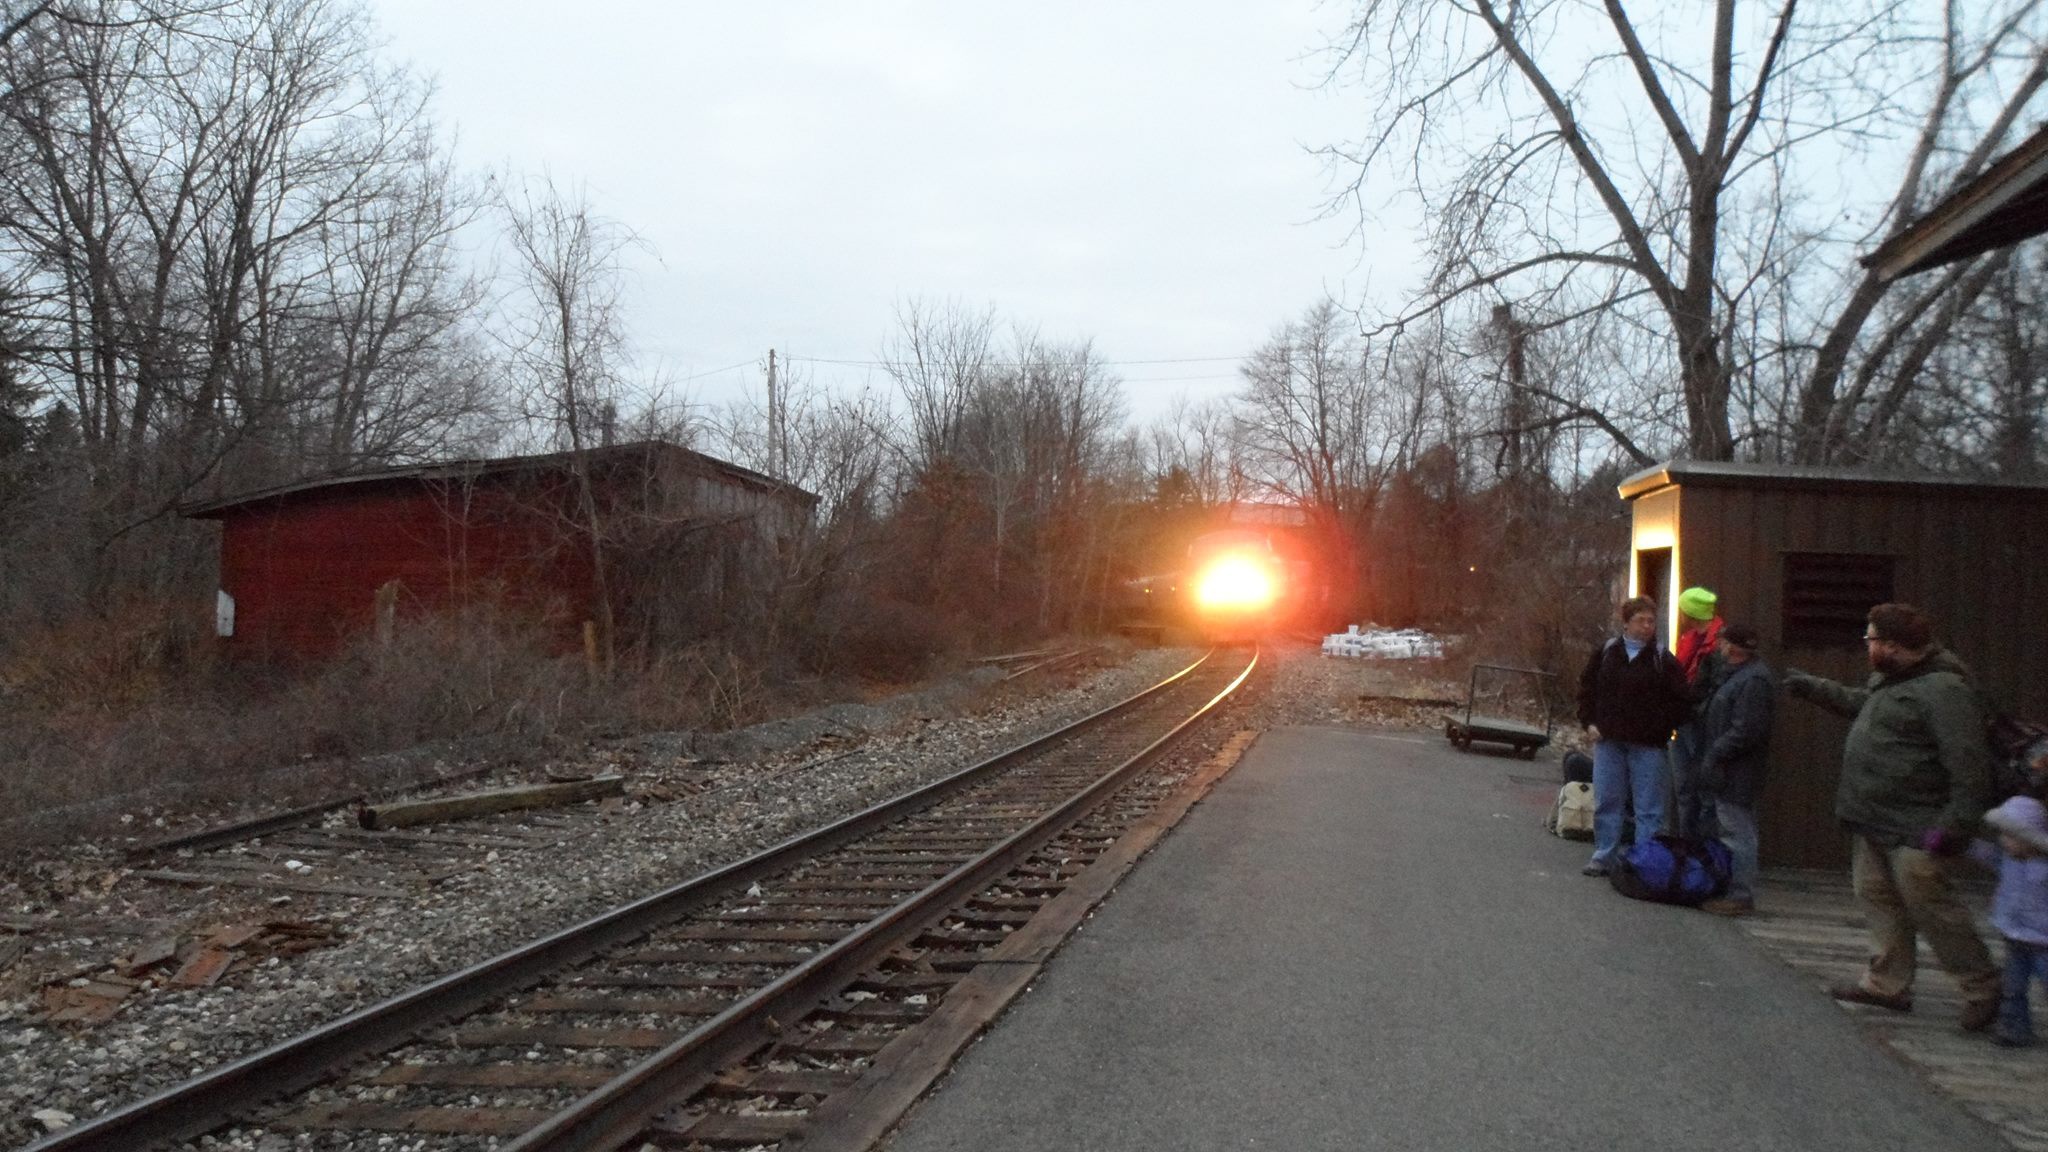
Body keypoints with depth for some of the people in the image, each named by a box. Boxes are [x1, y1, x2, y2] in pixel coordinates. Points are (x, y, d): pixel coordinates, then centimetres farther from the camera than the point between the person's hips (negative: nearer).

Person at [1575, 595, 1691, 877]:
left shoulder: (1663, 659, -2)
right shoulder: (1605, 653, 6)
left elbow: (1680, 702, -3)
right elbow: (1586, 688, 14)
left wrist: (1658, 727, -11)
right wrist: (1590, 722, 4)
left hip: (1648, 745, -3)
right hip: (1608, 740, 3)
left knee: (1648, 808, 1)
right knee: (1606, 802, 10)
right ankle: (1603, 856, 20)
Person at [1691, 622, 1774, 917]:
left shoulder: (1754, 680, -19)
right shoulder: (1737, 673, 15)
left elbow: (1745, 731, -24)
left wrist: (1713, 756, -18)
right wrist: (1708, 758, 17)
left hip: (1734, 776, -11)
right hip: (1723, 773, 11)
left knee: (1737, 832, -5)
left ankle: (1740, 895, 0)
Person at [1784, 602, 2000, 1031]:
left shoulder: (1943, 690, -20)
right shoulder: (1888, 681, 11)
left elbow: (1969, 764, -24)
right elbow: (1858, 701, 35)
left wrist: (1957, 823, -26)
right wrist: (1813, 687, 38)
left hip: (1915, 830, -10)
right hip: (1874, 821, 10)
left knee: (1930, 907, -4)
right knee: (1877, 898, 13)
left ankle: (1982, 990, 11)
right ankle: (1886, 983, 22)